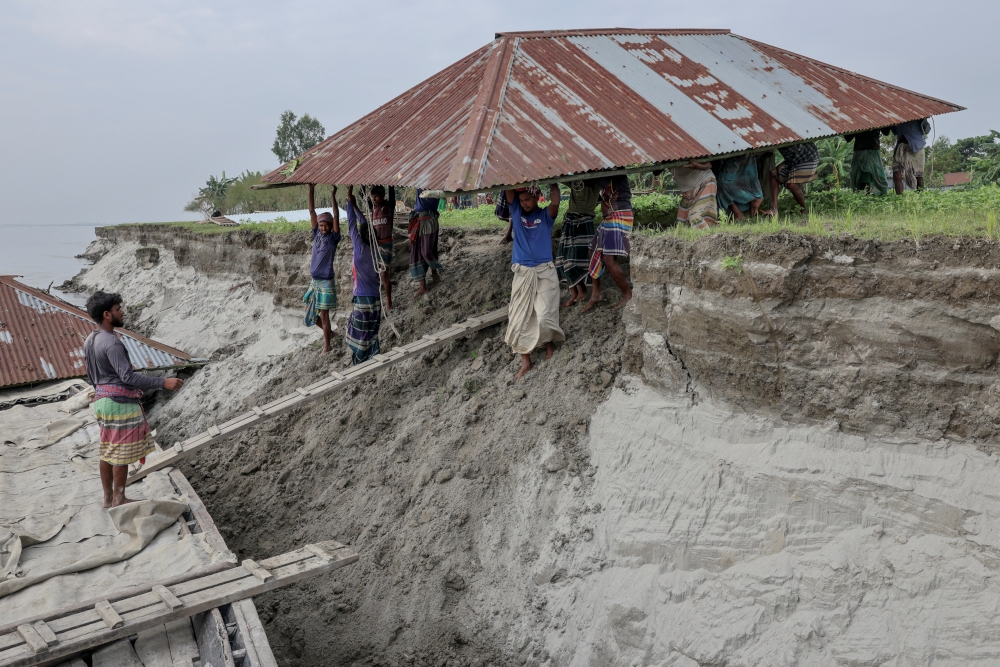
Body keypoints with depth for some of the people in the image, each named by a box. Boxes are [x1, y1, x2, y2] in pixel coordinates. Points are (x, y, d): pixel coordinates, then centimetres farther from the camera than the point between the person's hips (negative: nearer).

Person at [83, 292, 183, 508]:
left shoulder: (90, 341, 10)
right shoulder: (111, 343, -21)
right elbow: (128, 376, -28)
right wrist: (163, 383, -30)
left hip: (102, 400, 10)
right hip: (121, 403, -10)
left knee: (108, 452, 16)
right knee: (121, 454, 1)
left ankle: (108, 497, 26)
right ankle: (118, 499, 11)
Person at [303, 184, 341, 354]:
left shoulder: (334, 237, -7)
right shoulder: (317, 234, 5)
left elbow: (336, 217, -19)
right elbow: (312, 211, 1)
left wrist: (333, 196, -26)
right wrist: (311, 189, -6)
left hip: (326, 282, -6)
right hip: (314, 281, 6)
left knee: (323, 315, -2)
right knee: (312, 313, 14)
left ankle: (326, 347, 7)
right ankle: (329, 332, 37)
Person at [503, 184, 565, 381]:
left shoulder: (546, 215, 0)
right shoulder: (516, 211, 8)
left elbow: (555, 202, -20)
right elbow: (508, 190, -3)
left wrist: (552, 181, -15)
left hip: (545, 271, -3)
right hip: (522, 273, 3)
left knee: (544, 316, -11)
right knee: (519, 318, 0)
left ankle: (550, 342, 21)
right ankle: (525, 362, 10)